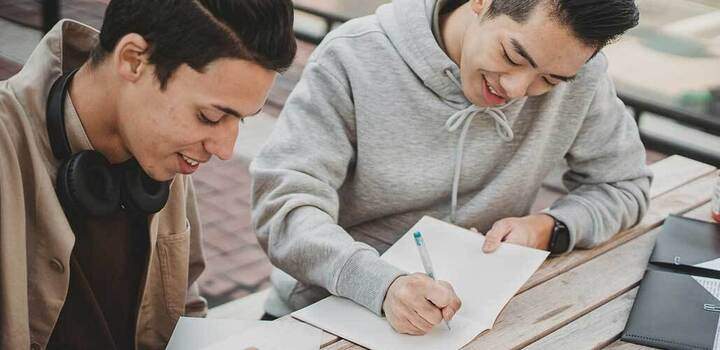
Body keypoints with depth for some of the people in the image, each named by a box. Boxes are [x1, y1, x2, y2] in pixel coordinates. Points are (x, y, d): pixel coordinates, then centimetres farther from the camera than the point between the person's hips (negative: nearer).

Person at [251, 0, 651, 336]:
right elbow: (283, 206, -20)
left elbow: (625, 185, 7)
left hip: (468, 313, 2)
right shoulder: (354, 57, -16)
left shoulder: (580, 72, -7)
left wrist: (551, 229, -13)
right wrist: (382, 284, -36)